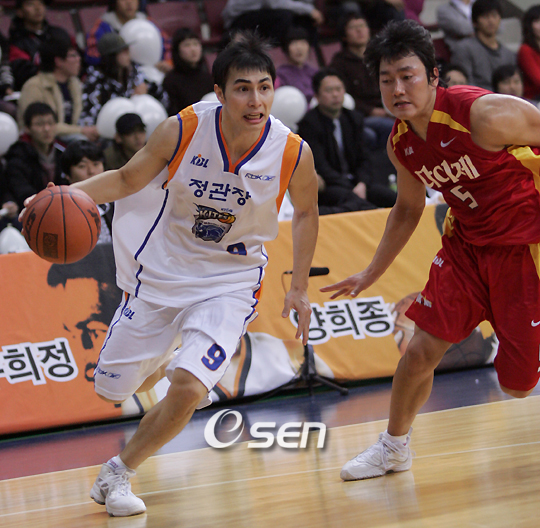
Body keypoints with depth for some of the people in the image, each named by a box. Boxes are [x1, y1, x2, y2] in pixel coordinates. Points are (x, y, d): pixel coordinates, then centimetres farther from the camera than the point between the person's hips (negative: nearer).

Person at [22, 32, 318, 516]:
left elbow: (306, 212, 3)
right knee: (114, 388, 11)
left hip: (230, 281, -1)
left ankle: (118, 473, 3)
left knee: (187, 390, -22)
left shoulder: (293, 153, -18)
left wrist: (299, 288, 4)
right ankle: (159, 361, 49)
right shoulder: (184, 130, -20)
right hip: (162, 271, 1)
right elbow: (128, 179, -5)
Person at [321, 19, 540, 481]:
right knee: (422, 349, 2)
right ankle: (395, 447, 24)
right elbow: (408, 209, 15)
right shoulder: (400, 144, -4)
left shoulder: (483, 114, -27)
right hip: (466, 243, 6)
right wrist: (371, 275, 18)